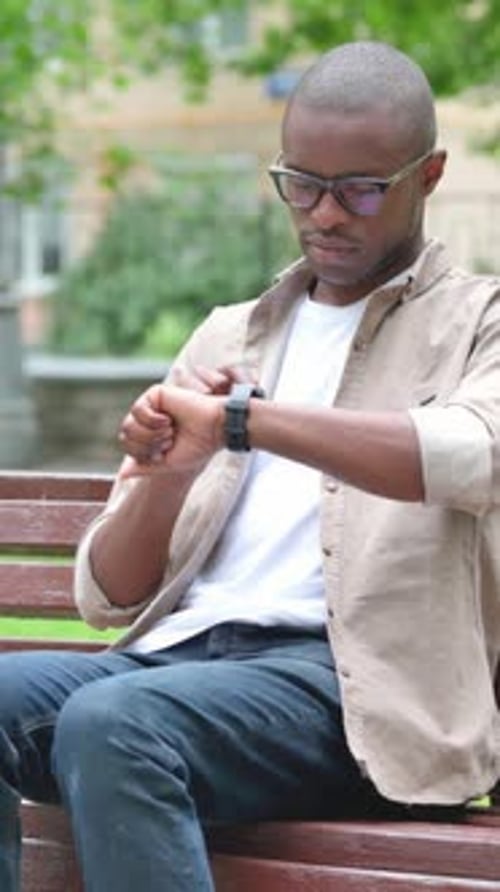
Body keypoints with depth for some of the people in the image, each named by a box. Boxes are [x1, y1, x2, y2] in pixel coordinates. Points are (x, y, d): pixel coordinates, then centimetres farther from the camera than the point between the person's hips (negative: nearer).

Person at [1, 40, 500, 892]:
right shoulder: (226, 337, 24)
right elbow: (105, 595, 19)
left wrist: (238, 422, -21)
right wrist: (166, 474, -3)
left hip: (358, 683, -5)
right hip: (182, 653, 5)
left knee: (112, 722, -33)